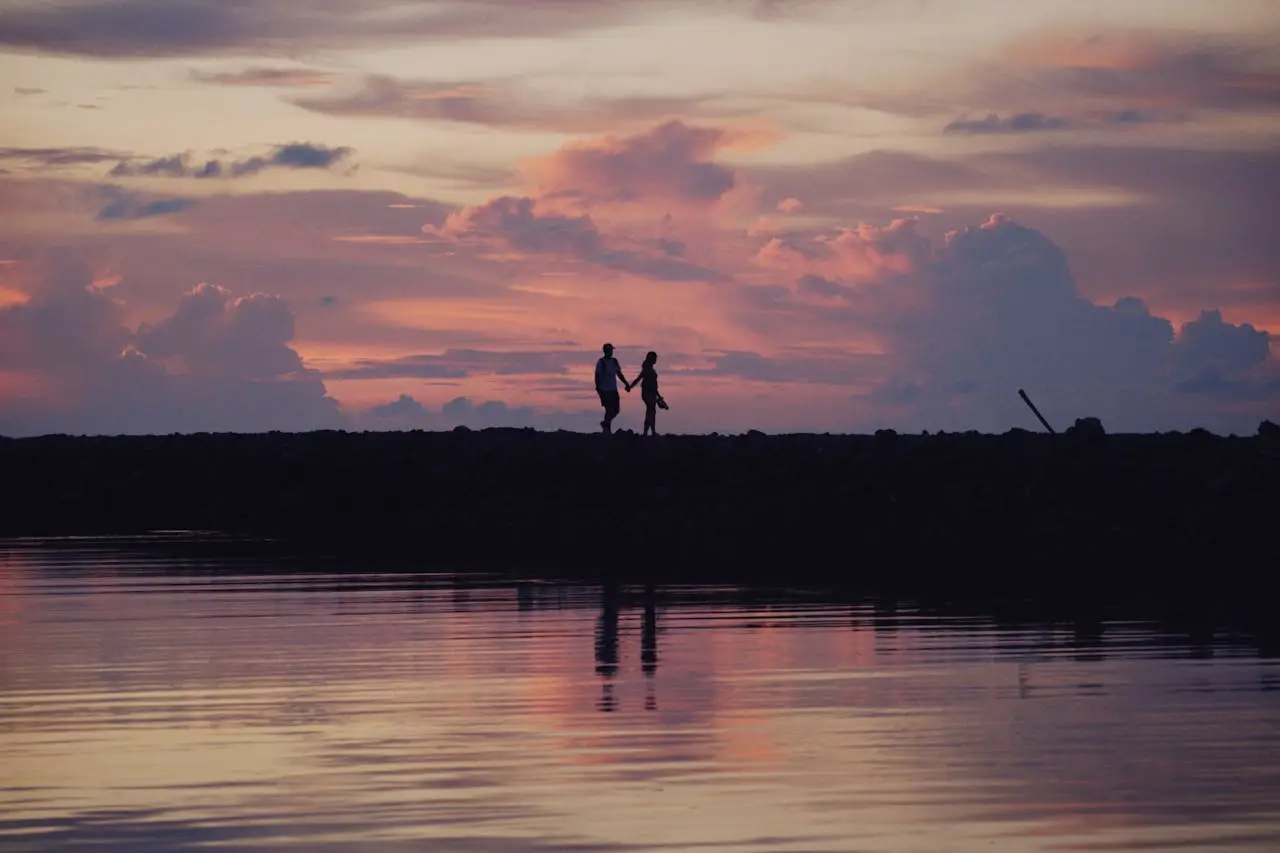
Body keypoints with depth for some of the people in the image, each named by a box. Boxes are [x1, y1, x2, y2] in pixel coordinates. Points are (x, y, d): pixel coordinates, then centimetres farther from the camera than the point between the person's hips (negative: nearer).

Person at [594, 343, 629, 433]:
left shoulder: (614, 361, 12)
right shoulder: (601, 362, -7)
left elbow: (619, 374, 19)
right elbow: (597, 376, -10)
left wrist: (626, 383, 11)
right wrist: (598, 388, -19)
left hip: (613, 390, 7)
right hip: (605, 391, -7)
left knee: (616, 410, 7)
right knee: (609, 410, -9)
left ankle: (605, 423, 27)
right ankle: (607, 429, 3)